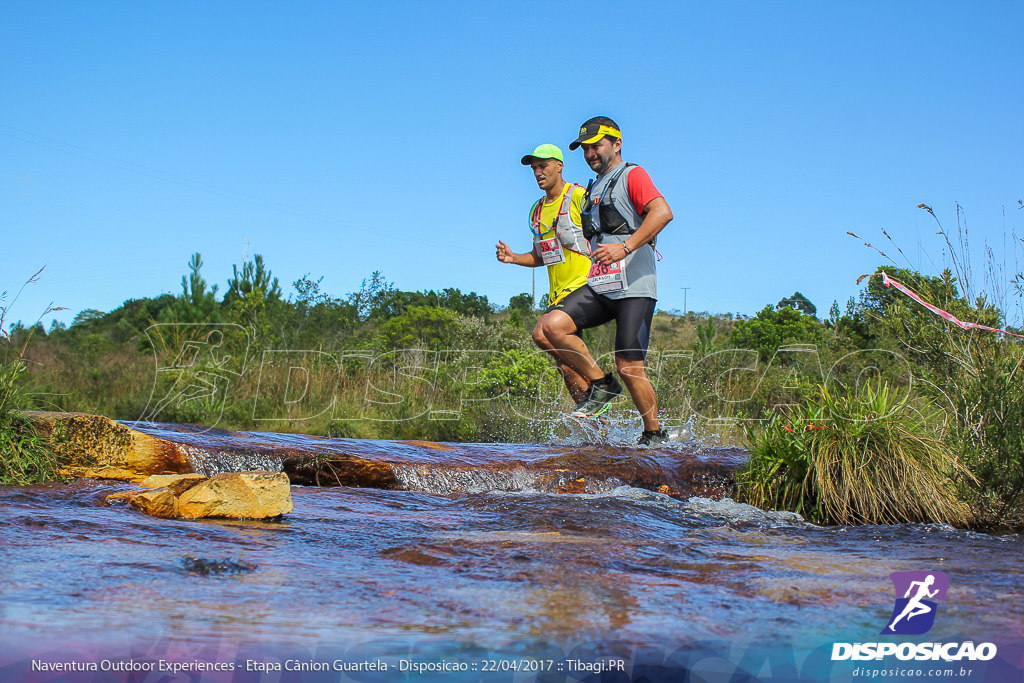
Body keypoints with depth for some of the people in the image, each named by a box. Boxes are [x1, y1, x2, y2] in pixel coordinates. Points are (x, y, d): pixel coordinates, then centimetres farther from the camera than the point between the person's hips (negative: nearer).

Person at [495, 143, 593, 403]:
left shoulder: (579, 197, -6)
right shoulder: (537, 210, 17)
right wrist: (513, 258, 7)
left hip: (584, 284, -8)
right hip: (557, 293, 8)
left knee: (543, 335, -25)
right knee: (567, 365, 3)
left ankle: (598, 384, -13)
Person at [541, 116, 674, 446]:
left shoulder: (632, 175, 0)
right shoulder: (593, 190, 24)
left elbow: (662, 212, -18)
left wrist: (625, 247, -27)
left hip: (634, 288, -7)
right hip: (599, 288, 7)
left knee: (629, 367, -10)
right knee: (552, 325, -17)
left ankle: (654, 435, 10)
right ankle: (601, 384, -1)